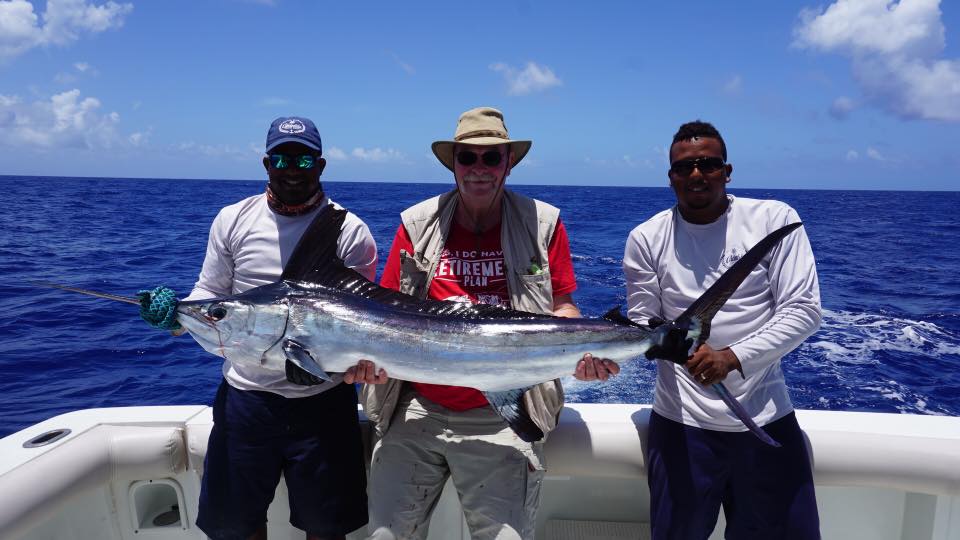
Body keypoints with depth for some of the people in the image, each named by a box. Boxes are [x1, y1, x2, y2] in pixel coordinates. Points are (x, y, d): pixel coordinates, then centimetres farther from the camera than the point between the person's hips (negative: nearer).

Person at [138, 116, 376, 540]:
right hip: (245, 395, 3)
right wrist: (176, 314, -13)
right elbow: (209, 294, 7)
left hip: (322, 399, -2)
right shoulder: (232, 220, 3)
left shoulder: (350, 231, -6)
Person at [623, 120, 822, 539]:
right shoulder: (647, 238, 0)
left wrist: (734, 356, -22)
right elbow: (642, 324, 2)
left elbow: (803, 310, -8)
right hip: (681, 421, 0)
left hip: (766, 418, 0)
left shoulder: (775, 219, -3)